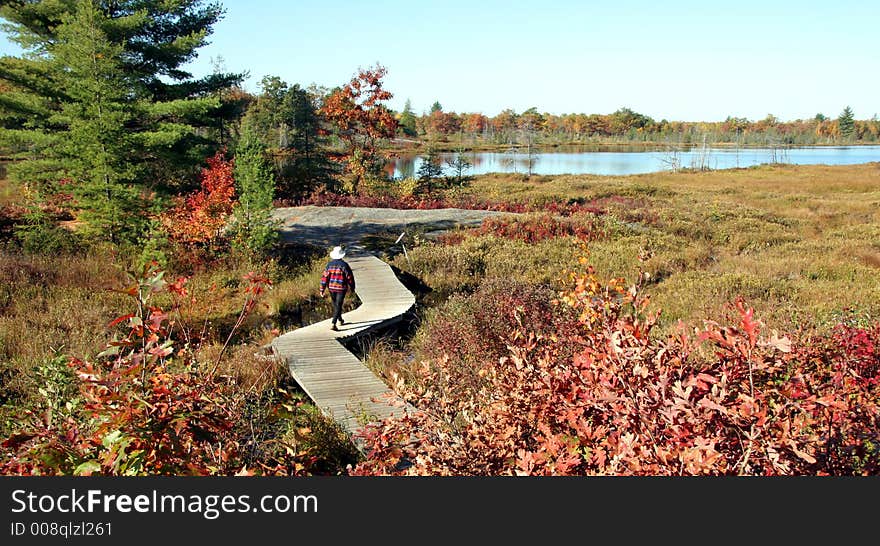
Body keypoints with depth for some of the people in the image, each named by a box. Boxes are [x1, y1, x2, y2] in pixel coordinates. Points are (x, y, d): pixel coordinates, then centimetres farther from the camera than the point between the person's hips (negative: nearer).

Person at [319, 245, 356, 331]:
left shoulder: (329, 264, -3)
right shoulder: (344, 265, -13)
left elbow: (324, 277, -4)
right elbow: (350, 277, -8)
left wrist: (322, 289, 0)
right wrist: (352, 288, 6)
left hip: (331, 288, 4)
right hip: (341, 288, -4)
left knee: (335, 304, 22)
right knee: (338, 305, -2)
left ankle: (340, 320, 40)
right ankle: (333, 324, -15)